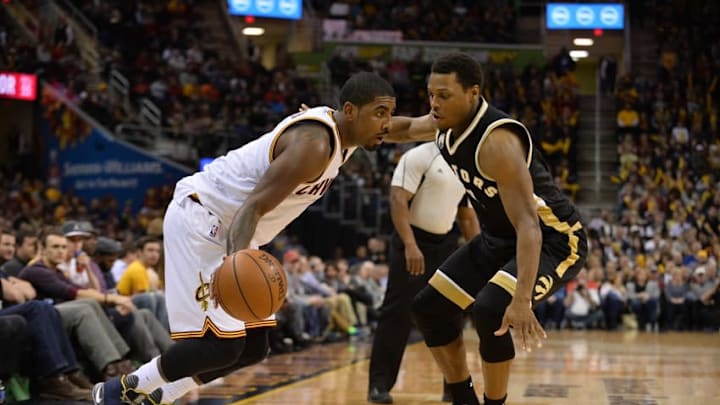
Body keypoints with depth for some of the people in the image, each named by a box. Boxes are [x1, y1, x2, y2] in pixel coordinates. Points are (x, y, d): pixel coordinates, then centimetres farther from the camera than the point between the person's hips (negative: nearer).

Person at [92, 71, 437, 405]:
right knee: (221, 343, -18)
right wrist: (238, 259, -50)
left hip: (226, 228, 10)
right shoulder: (314, 145, -26)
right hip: (199, 218, -10)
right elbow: (253, 207, -34)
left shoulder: (343, 130, 3)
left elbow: (407, 128, 24)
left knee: (253, 348, 8)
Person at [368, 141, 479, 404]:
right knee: (397, 313, -8)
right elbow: (398, 199, -19)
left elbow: (467, 216, 20)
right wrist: (410, 244, -29)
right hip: (413, 243, -7)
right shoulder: (419, 156, -11)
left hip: (445, 244, 7)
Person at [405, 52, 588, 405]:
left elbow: (528, 224, -38)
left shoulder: (497, 140, -32)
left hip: (554, 239, -9)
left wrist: (522, 299, -46)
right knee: (429, 307, 4)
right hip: (499, 238, 9)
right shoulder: (446, 125, -7)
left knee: (490, 310, -30)